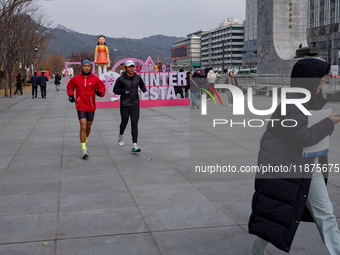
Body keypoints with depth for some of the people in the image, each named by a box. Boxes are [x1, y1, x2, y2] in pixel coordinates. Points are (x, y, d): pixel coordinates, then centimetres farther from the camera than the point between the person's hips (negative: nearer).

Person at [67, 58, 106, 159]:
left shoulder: (95, 79, -3)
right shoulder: (76, 78, -2)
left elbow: (102, 87, 8)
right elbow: (70, 87, 15)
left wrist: (100, 92, -13)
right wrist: (71, 95, -2)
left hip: (91, 106, 2)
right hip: (80, 106, -2)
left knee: (88, 126, 16)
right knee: (83, 127, -13)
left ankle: (85, 140, 46)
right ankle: (84, 149, -11)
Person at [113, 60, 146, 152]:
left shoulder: (137, 77, 1)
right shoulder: (121, 79, -8)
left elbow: (142, 85, 19)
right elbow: (115, 90, -1)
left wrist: (144, 89, -4)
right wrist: (124, 91, -18)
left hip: (135, 104, 1)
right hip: (124, 105, -1)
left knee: (134, 124, -8)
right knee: (124, 122, 14)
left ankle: (134, 146, -11)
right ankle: (120, 135, 48)